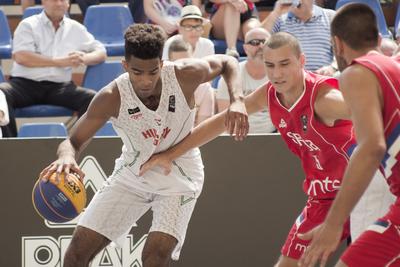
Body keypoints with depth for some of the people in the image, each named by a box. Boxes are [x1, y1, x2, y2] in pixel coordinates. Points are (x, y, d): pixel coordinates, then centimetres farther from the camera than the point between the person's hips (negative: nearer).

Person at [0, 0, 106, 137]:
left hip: (59, 86, 3)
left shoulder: (75, 29, 15)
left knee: (93, 98, -25)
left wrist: (84, 59, -10)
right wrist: (60, 62, -16)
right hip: (26, 82, -2)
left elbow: (101, 52, 16)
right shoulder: (28, 25, 5)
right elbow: (20, 57, -10)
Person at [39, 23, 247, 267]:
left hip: (178, 175, -2)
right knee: (80, 247, -3)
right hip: (133, 171, 2)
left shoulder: (185, 75, -25)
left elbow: (227, 63, -4)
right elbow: (74, 141, -17)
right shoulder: (112, 98, -25)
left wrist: (237, 100, -23)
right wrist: (67, 157, -42)